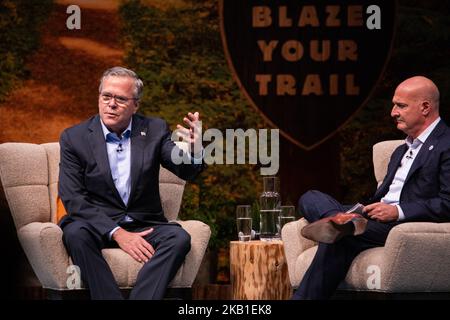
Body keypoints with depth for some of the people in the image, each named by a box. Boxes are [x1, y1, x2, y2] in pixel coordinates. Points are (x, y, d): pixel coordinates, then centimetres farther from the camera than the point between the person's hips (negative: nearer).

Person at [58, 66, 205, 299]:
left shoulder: (154, 130, 4)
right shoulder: (74, 138, -2)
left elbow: (187, 171, -5)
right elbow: (72, 198, -8)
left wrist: (194, 149, -30)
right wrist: (117, 233, -20)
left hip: (143, 225, 2)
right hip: (98, 225, -1)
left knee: (178, 238, -27)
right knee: (76, 233, -33)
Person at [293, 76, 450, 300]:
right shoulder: (402, 151, 28)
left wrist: (398, 211, -18)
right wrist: (364, 209, 1)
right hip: (377, 218, 9)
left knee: (338, 240, -33)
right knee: (310, 199, -7)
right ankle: (343, 222, -36)